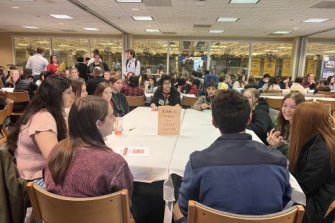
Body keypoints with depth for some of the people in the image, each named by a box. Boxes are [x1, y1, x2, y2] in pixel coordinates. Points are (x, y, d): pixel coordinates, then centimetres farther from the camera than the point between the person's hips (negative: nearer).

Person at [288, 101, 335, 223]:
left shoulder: (321, 152, -25)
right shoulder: (314, 141, 2)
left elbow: (303, 187, -18)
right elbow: (295, 167, 12)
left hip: (316, 207, -8)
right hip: (310, 198, 8)